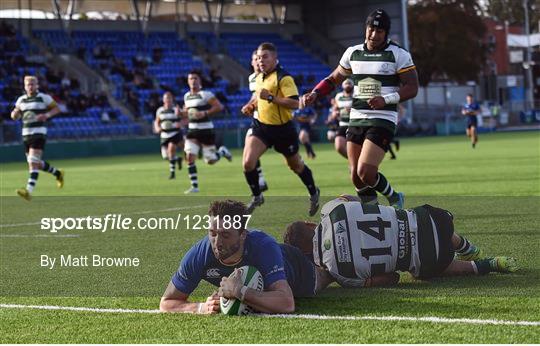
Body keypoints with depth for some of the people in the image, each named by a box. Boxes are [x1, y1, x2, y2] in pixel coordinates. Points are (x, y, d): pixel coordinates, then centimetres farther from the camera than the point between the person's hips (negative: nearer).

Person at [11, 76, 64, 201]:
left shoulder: (44, 98, -3)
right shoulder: (21, 100, 11)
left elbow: (57, 108, 3)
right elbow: (14, 116, 17)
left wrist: (47, 115, -16)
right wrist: (16, 112, -8)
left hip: (39, 133, -6)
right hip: (26, 133, 6)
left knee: (33, 162, -18)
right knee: (36, 163, 13)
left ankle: (29, 191, -27)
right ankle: (58, 173, 37)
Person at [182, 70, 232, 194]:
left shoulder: (205, 94, -10)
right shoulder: (187, 96, 10)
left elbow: (219, 107, -15)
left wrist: (205, 113, -24)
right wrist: (182, 112, 3)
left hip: (206, 129, -5)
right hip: (192, 130, 5)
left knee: (210, 161, 1)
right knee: (190, 157, -11)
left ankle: (222, 151, 35)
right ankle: (194, 186, -5)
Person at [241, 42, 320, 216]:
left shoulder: (284, 78, -17)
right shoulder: (259, 77, 8)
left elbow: (294, 103, -28)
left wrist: (270, 97, -31)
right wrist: (251, 105, 10)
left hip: (283, 128, -5)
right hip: (261, 125, 6)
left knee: (295, 165, 13)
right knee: (248, 162, -14)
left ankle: (313, 193, 38)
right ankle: (257, 197, 7)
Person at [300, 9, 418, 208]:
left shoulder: (398, 55, -4)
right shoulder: (353, 53, 11)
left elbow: (412, 87, -8)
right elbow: (334, 79, 22)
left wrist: (386, 99, -22)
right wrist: (314, 94, 6)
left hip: (382, 120, -6)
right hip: (356, 119, 6)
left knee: (365, 172, -16)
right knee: (356, 176, 2)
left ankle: (394, 199, 10)